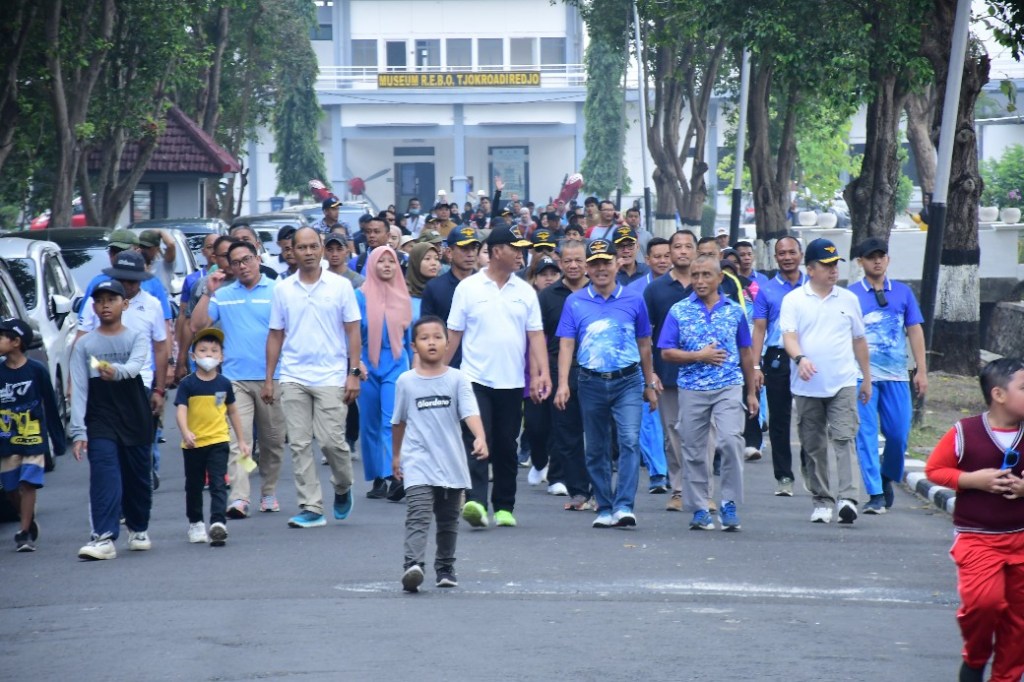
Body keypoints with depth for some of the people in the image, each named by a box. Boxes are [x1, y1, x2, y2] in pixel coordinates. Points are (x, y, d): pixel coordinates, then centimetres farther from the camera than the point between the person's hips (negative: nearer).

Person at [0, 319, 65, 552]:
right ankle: (29, 523, 28)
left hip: (33, 439, -4)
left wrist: (58, 439, 2)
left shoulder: (36, 370, -8)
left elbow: (51, 406, -1)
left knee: (28, 484, -10)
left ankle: (25, 533, -6)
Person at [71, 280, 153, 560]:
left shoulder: (137, 338, 4)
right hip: (100, 423, -1)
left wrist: (117, 371, -43)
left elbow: (135, 366, -18)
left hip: (136, 420, 1)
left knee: (138, 479, 9)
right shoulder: (84, 345, 5)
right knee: (105, 478, -16)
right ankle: (103, 537, -22)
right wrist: (78, 432, -10)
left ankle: (138, 529, 30)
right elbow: (78, 390, -1)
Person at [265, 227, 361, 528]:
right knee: (299, 444, 0)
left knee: (331, 440, -8)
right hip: (293, 377, 3)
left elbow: (353, 331, 3)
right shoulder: (283, 289, 7)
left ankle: (343, 487, 21)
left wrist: (354, 373, -4)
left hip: (331, 376, -2)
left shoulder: (340, 286, 1)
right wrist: (269, 379, 8)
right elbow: (275, 336, 11)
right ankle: (311, 508, 5)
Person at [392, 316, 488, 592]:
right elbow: (398, 421, 14)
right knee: (418, 515, -19)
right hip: (418, 463, -2)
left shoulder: (457, 379, -1)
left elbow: (470, 413, -13)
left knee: (448, 520, 14)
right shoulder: (406, 381, 2)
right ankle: (413, 565, -33)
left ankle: (445, 568, 29)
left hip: (451, 463, 2)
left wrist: (480, 438, -31)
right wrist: (396, 455, 20)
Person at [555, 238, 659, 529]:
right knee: (596, 450, 8)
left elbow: (644, 345, 12)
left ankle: (624, 506, -19)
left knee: (630, 441, -16)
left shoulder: (633, 301, 4)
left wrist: (650, 385, 14)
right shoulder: (575, 302, 3)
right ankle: (604, 508, 18)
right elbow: (566, 344, 0)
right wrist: (563, 383, -11)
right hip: (591, 382, 1)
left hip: (627, 383, -1)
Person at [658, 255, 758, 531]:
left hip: (729, 388, 0)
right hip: (692, 389, 0)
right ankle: (699, 509, 14)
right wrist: (700, 356, -13)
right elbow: (667, 352, 0)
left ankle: (730, 503, -7)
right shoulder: (679, 311, 4)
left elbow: (745, 353, 15)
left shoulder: (734, 311, 8)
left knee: (731, 441, -18)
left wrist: (751, 392, 14)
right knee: (694, 451, 4)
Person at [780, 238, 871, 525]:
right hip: (807, 386, 0)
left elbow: (859, 340, 18)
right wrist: (800, 358, -30)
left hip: (843, 383, 0)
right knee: (814, 446, 6)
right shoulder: (794, 300, 3)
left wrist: (867, 379, 19)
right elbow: (789, 336, -9)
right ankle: (822, 501, 15)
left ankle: (848, 498, -22)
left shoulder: (848, 300, 11)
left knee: (844, 439, -13)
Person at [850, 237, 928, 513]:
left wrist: (921, 370, 6)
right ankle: (876, 495, -3)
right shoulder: (850, 295, 2)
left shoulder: (902, 292, 10)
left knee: (899, 433, 2)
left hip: (896, 376, 2)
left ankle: (887, 478, 28)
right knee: (866, 434, -5)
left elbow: (915, 331, 11)